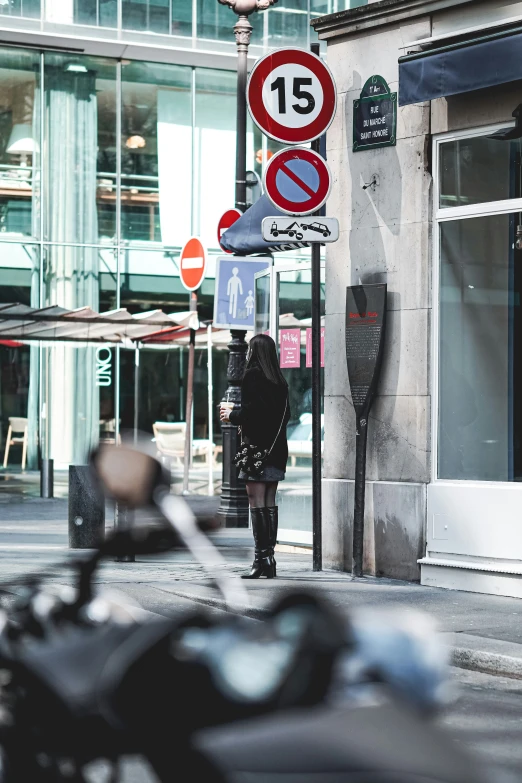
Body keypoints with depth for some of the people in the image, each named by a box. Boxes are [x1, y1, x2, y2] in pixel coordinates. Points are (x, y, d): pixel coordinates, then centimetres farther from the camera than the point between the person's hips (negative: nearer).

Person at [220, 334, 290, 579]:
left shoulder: (252, 375, -9)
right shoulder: (279, 380, 13)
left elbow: (252, 411, -18)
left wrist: (231, 415, 2)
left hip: (257, 447, -8)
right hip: (277, 448, 8)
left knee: (257, 503, -7)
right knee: (270, 503, 10)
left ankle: (261, 557, -11)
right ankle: (269, 555, 12)